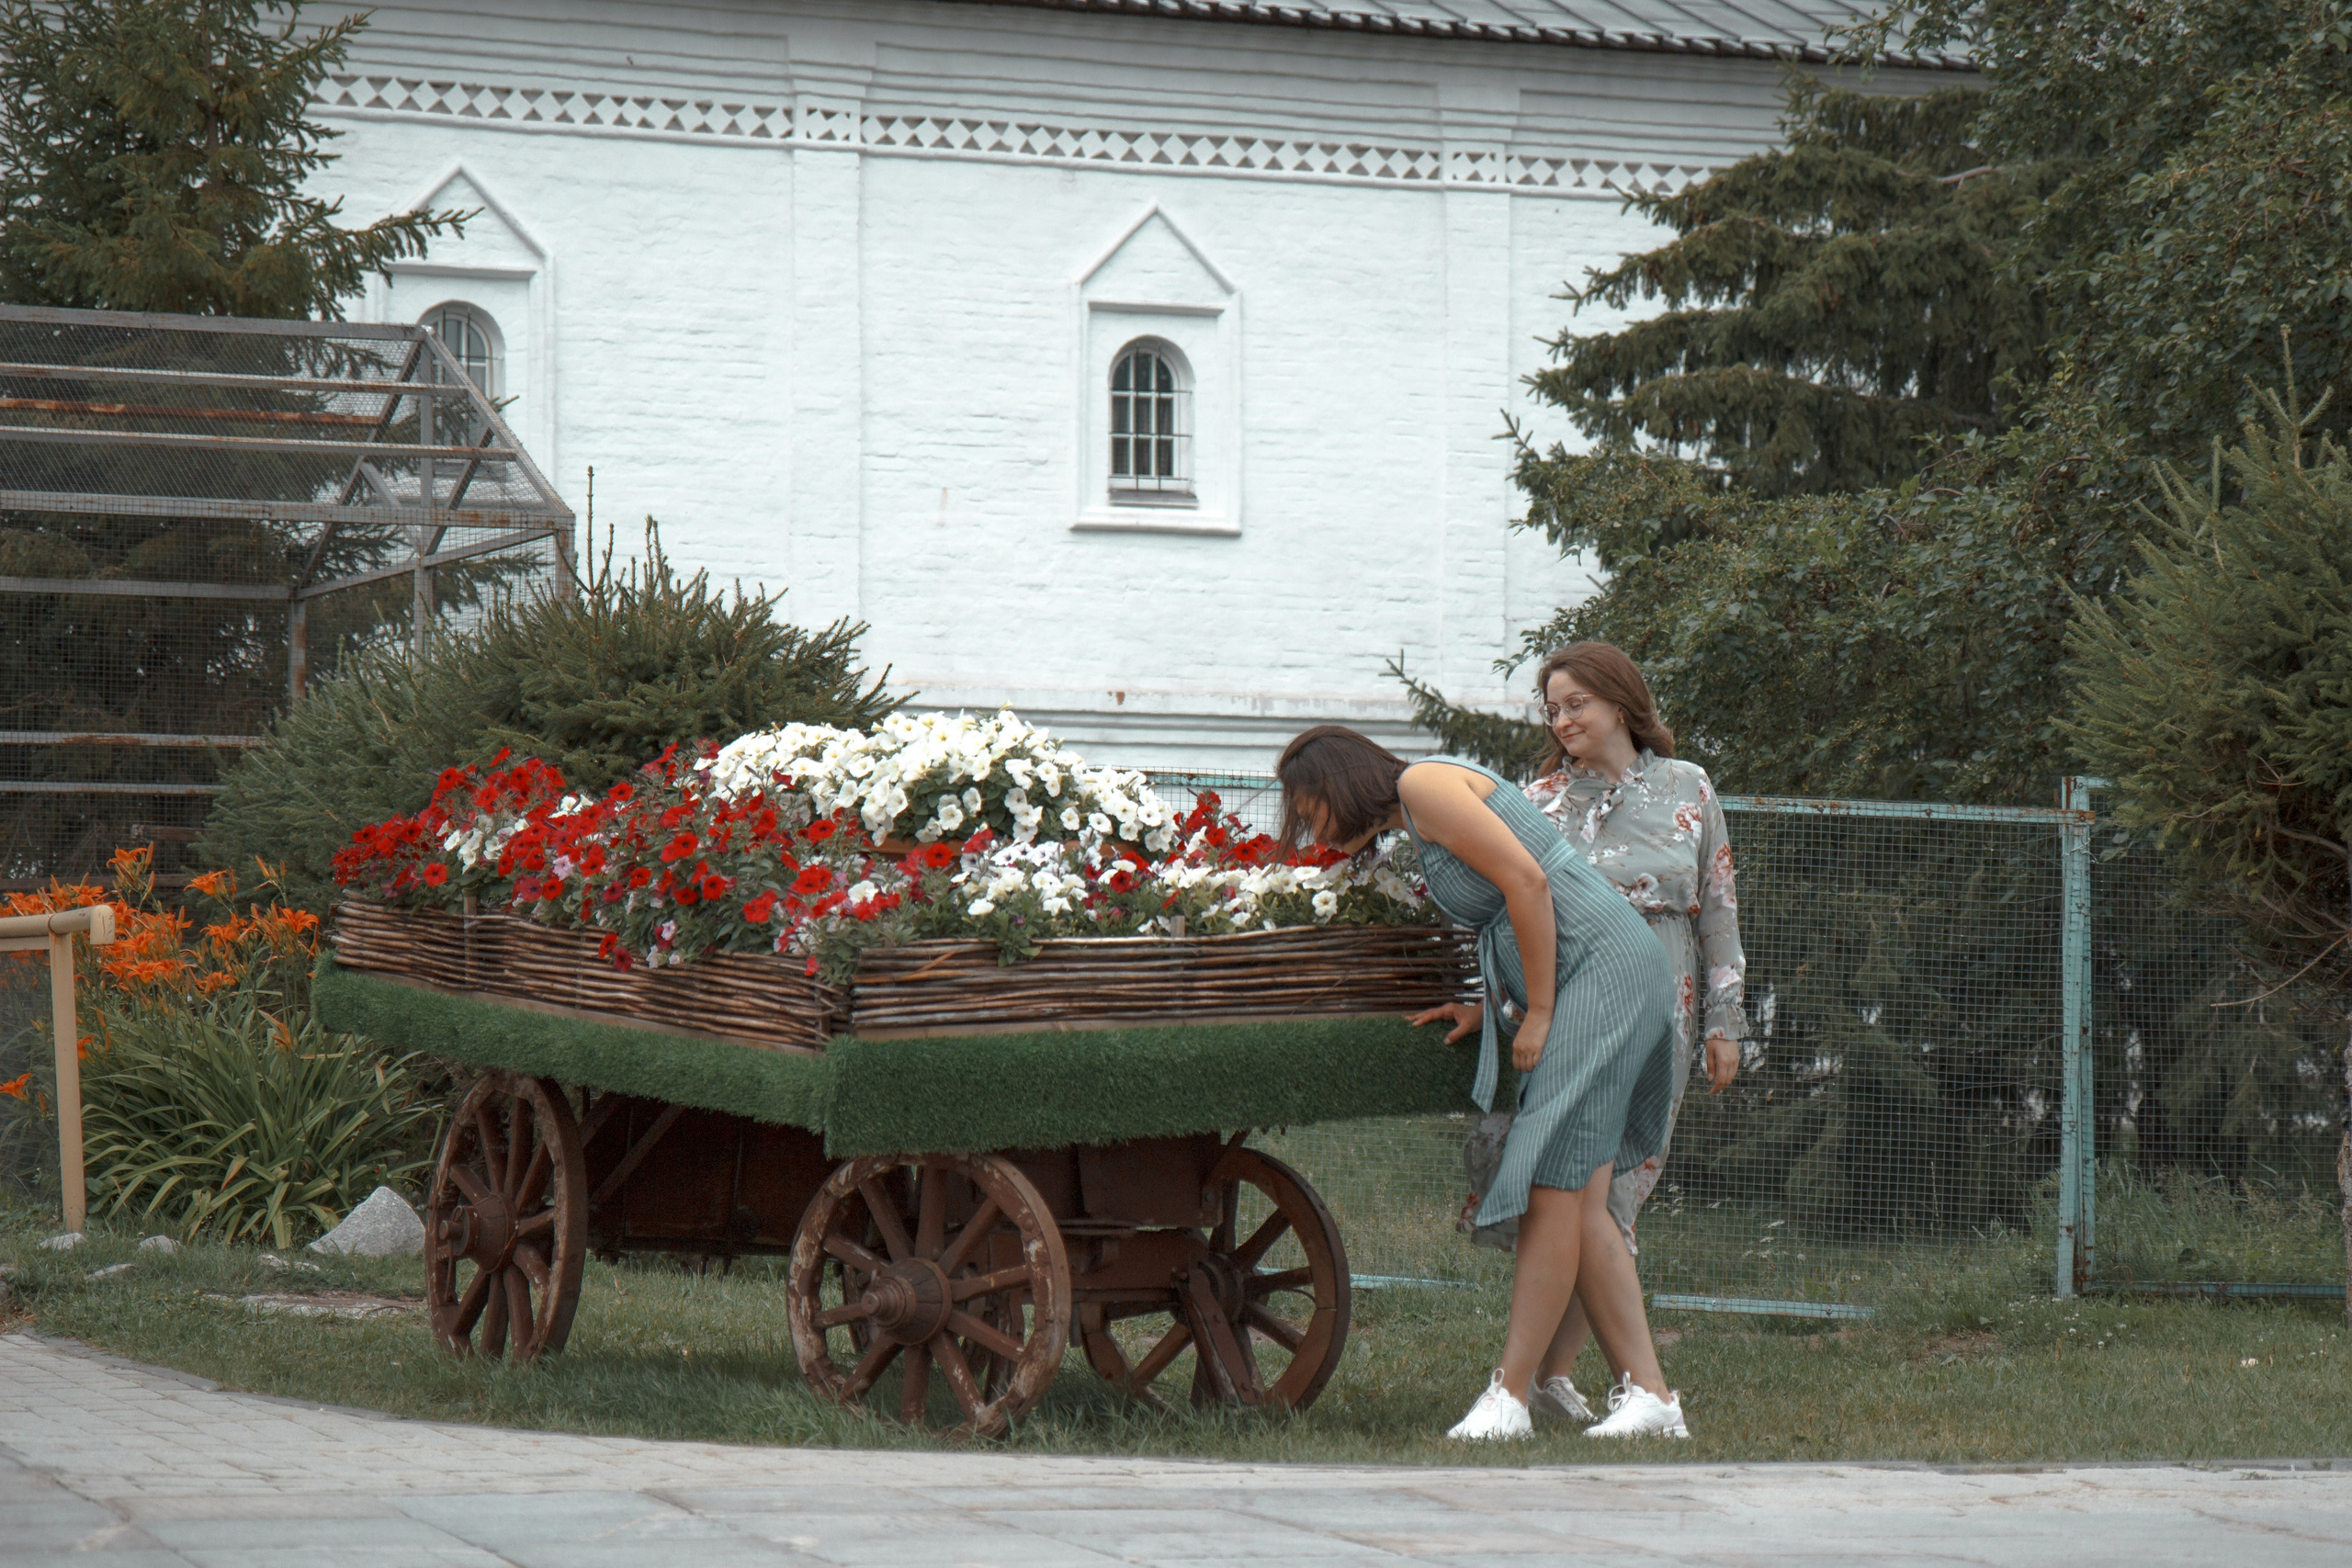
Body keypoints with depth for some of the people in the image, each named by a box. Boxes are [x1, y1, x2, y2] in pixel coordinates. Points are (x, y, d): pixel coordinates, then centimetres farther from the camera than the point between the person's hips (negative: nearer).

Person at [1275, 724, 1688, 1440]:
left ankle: (1510, 1395, -13)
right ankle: (1649, 1394, -1)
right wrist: (1488, 1008, 13)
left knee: (1551, 1186, -12)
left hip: (1602, 970, -10)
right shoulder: (1416, 823, 22)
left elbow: (1527, 881, -16)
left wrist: (1538, 1013, -13)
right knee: (1579, 1203, 3)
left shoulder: (1424, 783, -7)